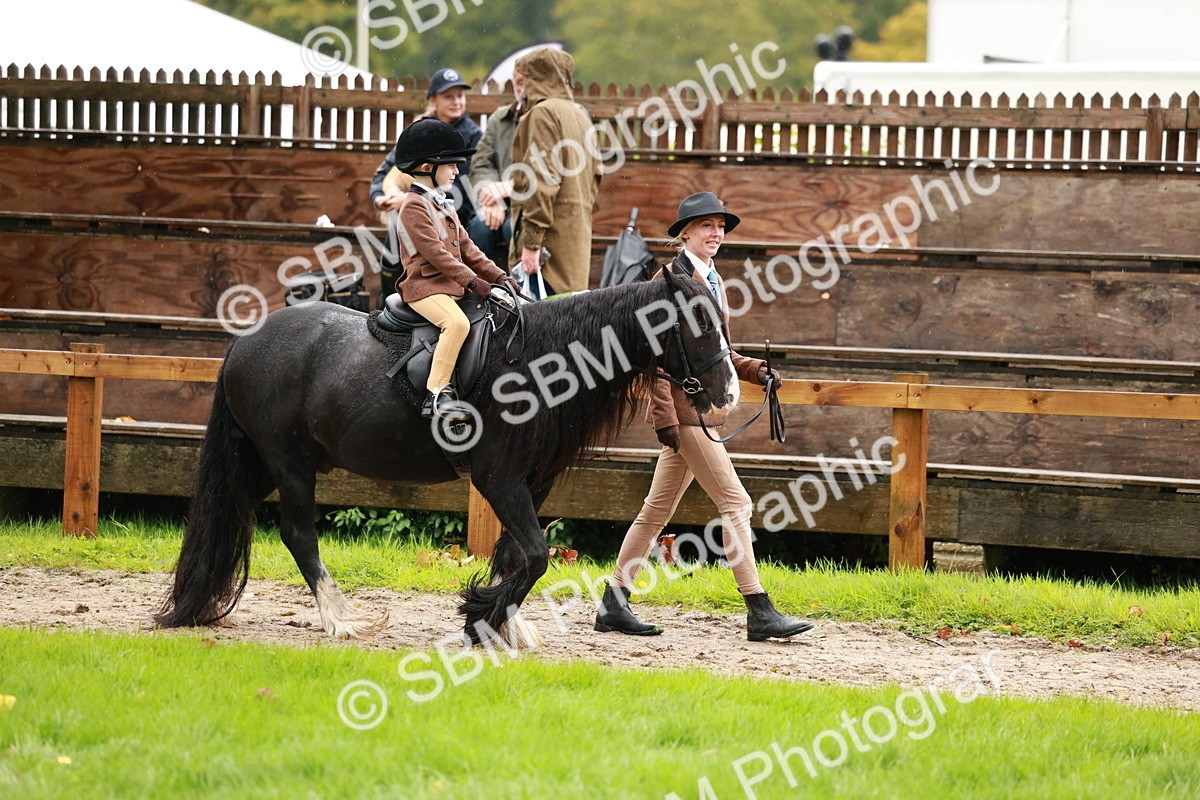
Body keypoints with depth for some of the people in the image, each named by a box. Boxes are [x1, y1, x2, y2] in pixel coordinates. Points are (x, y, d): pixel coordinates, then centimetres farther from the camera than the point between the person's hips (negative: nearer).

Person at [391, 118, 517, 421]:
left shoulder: (444, 206, 21)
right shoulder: (414, 208, -11)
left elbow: (466, 248, 20)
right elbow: (436, 252, -19)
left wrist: (498, 275, 8)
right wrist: (473, 281, -24)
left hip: (452, 287, 10)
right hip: (424, 287, -10)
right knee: (457, 322, -34)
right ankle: (436, 395, -36)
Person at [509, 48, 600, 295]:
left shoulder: (542, 113, -7)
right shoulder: (580, 116, 21)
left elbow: (543, 180, -16)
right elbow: (595, 176, 21)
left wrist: (532, 241, -19)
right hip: (579, 234, 9)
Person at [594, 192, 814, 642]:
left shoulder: (710, 280, 17)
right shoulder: (671, 278, -11)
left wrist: (754, 370, 8)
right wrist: (665, 415, -20)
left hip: (702, 406, 10)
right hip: (682, 407, -10)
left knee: (658, 510, 12)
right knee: (735, 503, -10)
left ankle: (614, 605, 17)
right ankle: (759, 612, -8)